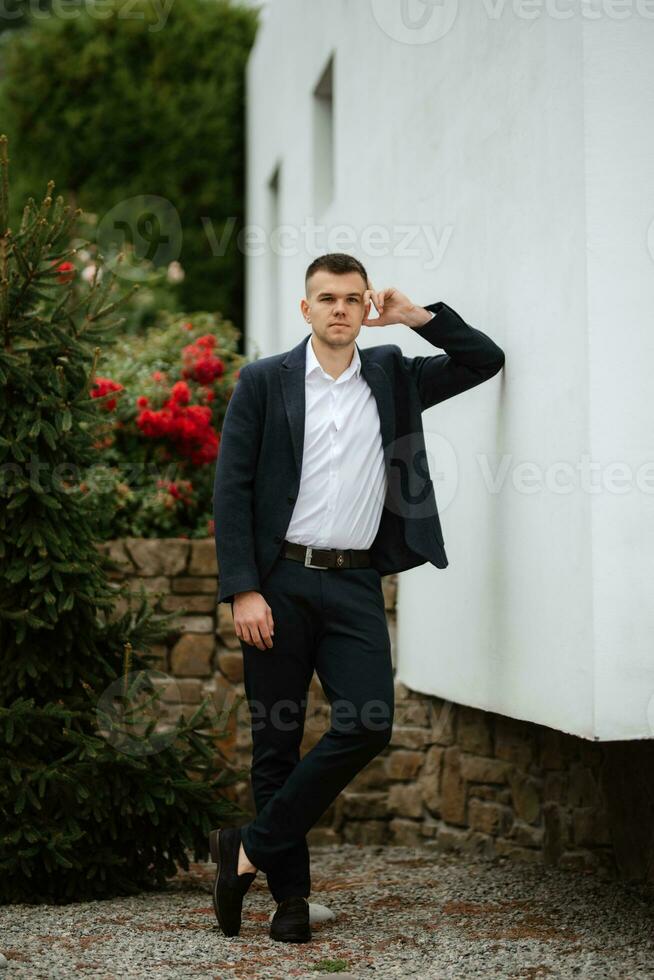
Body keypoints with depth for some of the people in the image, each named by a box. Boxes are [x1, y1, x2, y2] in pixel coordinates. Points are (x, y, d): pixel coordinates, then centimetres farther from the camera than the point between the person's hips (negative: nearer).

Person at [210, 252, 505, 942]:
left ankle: (251, 849, 1)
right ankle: (289, 893, 13)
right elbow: (231, 489, -1)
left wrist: (417, 316, 5)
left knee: (368, 725, -12)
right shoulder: (263, 382, 3)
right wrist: (243, 591, -10)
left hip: (356, 583, 2)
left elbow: (485, 360, 16)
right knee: (277, 741, 1)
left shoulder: (392, 378, 13)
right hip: (279, 581, -2)